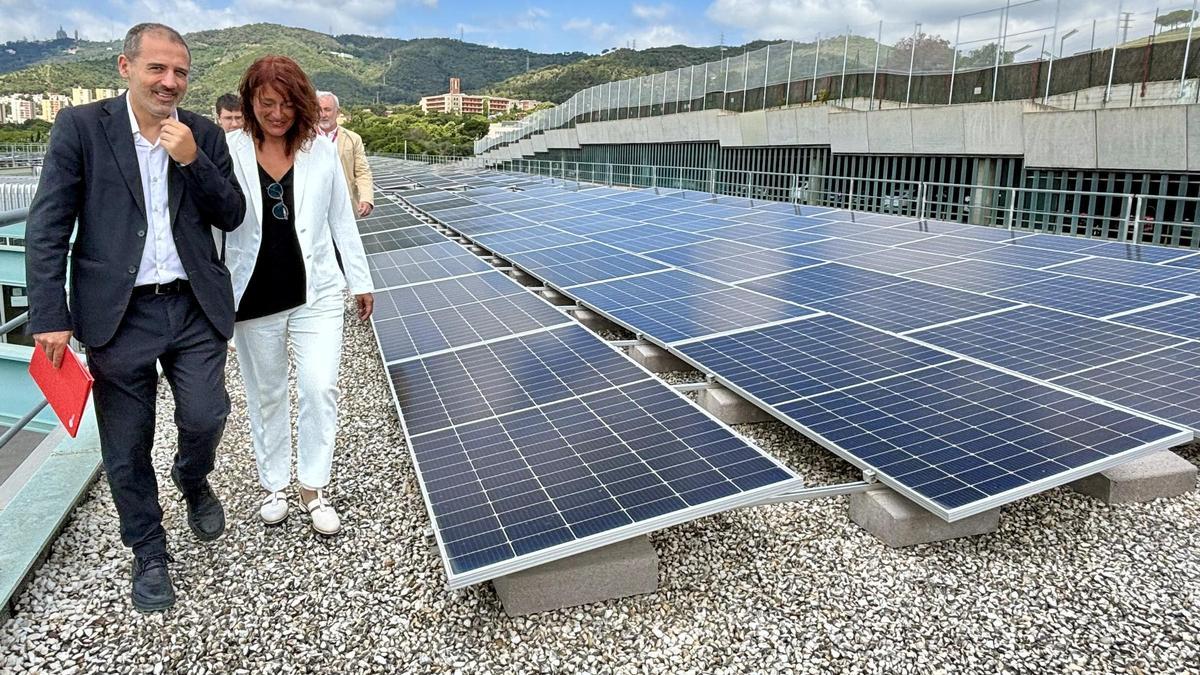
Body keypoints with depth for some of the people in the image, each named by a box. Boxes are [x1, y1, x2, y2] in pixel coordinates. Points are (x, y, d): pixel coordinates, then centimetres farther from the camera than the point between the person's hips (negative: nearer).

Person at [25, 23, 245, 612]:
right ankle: (149, 553, 28)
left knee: (205, 417, -1)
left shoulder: (202, 135, 6)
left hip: (195, 306, 2)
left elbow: (232, 217, 3)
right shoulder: (81, 127, -1)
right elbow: (47, 227, -2)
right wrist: (50, 317, -8)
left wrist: (192, 160, -12)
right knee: (126, 449, 8)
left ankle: (193, 479, 36)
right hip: (117, 314, -1)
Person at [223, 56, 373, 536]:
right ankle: (274, 484, 32)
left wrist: (360, 281, 8)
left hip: (316, 293, 0)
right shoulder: (230, 153, -5)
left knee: (319, 388, -5)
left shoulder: (322, 152, -1)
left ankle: (313, 487, 14)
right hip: (256, 297, 0)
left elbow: (342, 221, 6)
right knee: (265, 394, 13)